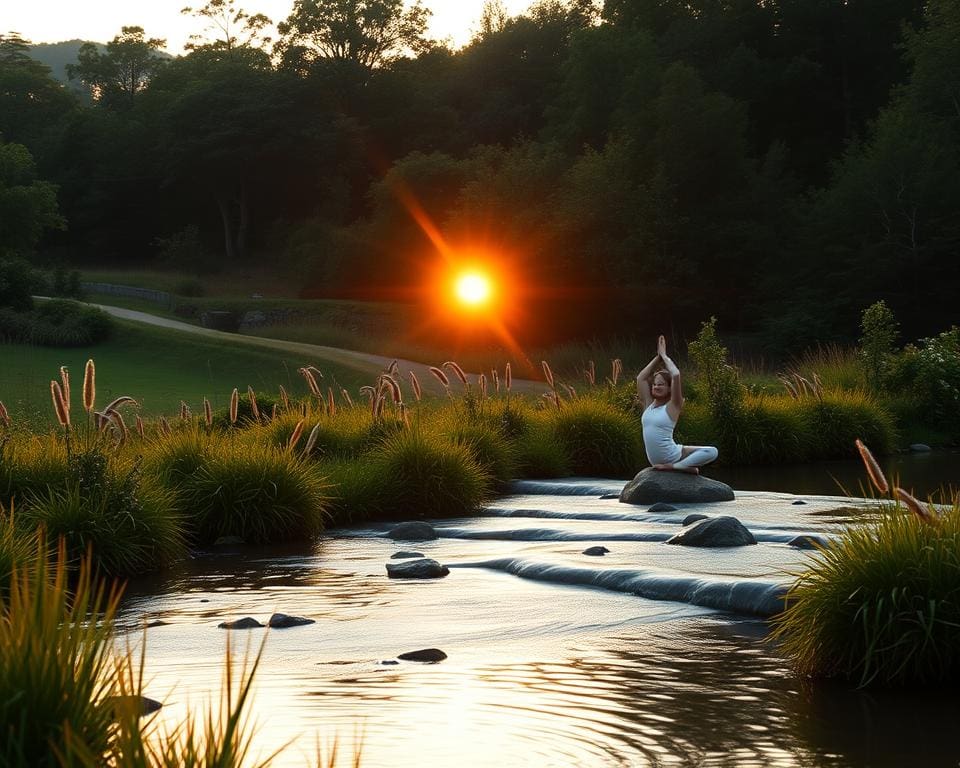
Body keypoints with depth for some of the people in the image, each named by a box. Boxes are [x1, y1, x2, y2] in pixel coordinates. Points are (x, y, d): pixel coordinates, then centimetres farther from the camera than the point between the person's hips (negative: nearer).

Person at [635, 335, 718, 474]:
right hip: (656, 461, 6)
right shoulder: (649, 404, 9)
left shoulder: (672, 406, -6)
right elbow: (640, 378, 9)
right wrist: (657, 357, 11)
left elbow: (676, 375, -17)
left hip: (674, 456, -5)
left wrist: (664, 356, -2)